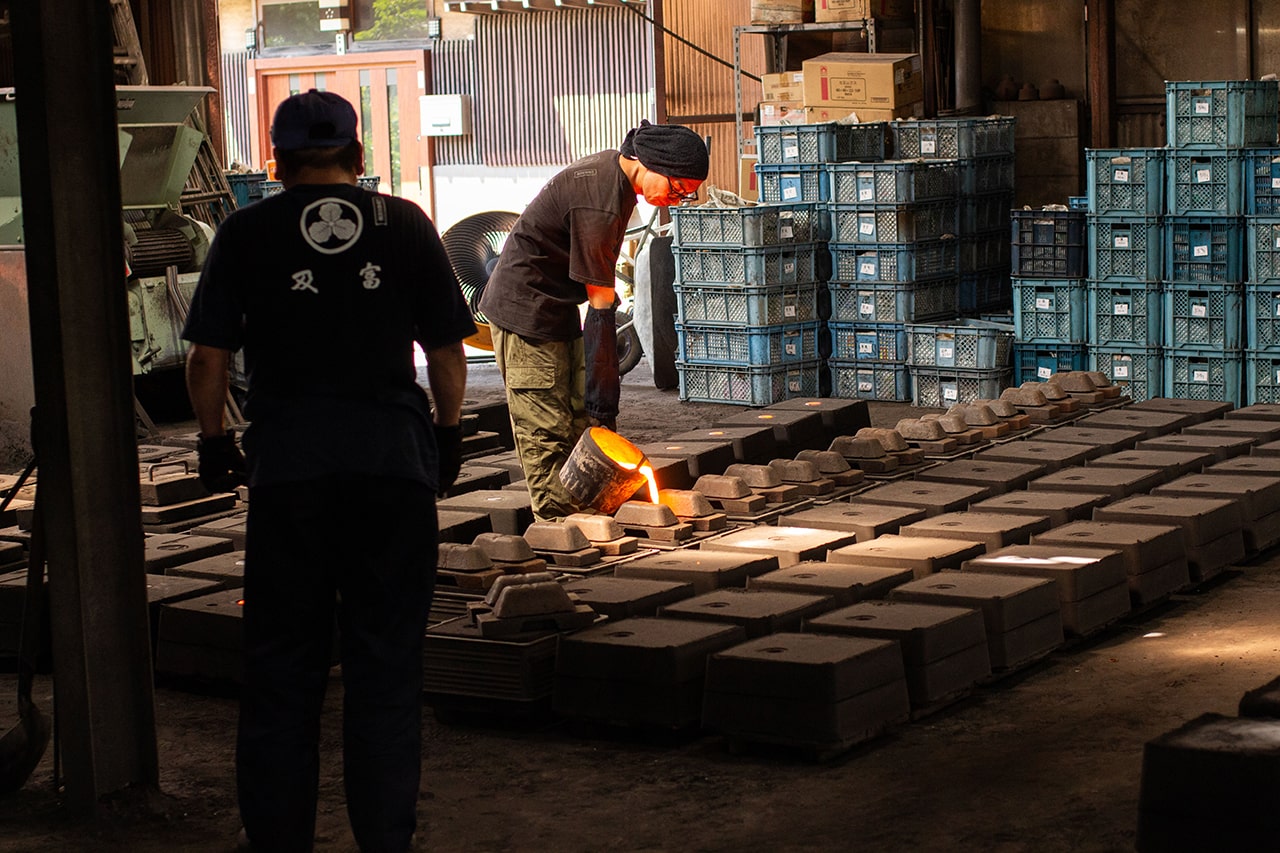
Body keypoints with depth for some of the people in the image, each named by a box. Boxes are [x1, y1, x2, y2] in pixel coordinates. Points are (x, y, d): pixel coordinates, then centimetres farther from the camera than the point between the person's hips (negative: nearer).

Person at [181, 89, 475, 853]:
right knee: (386, 660, 7)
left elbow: (207, 358, 1)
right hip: (395, 456, 0)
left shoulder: (247, 233, 3)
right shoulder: (404, 224, 5)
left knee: (282, 662, 9)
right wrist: (447, 432, 19)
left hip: (287, 460, 0)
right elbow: (448, 350, 6)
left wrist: (214, 440, 15)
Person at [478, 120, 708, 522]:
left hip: (556, 305, 10)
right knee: (546, 431, -9)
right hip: (526, 311, -10)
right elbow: (600, 308, -27)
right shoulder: (599, 206, -28)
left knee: (580, 423, 8)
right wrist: (603, 402, -24)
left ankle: (578, 516, 9)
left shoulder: (615, 169, 2)